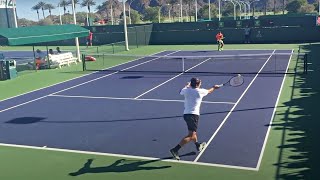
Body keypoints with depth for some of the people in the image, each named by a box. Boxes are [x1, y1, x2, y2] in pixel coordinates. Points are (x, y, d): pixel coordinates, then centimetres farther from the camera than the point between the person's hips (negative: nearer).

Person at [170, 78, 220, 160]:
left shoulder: (186, 90, 6)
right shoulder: (200, 91, -1)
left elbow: (181, 92, 31)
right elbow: (209, 91, 21)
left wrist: (187, 85, 45)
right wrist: (214, 87, 42)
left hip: (186, 114, 7)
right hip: (193, 115, -7)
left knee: (193, 132, 27)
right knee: (191, 136, -10)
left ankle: (198, 145, 50)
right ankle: (175, 150, -22)